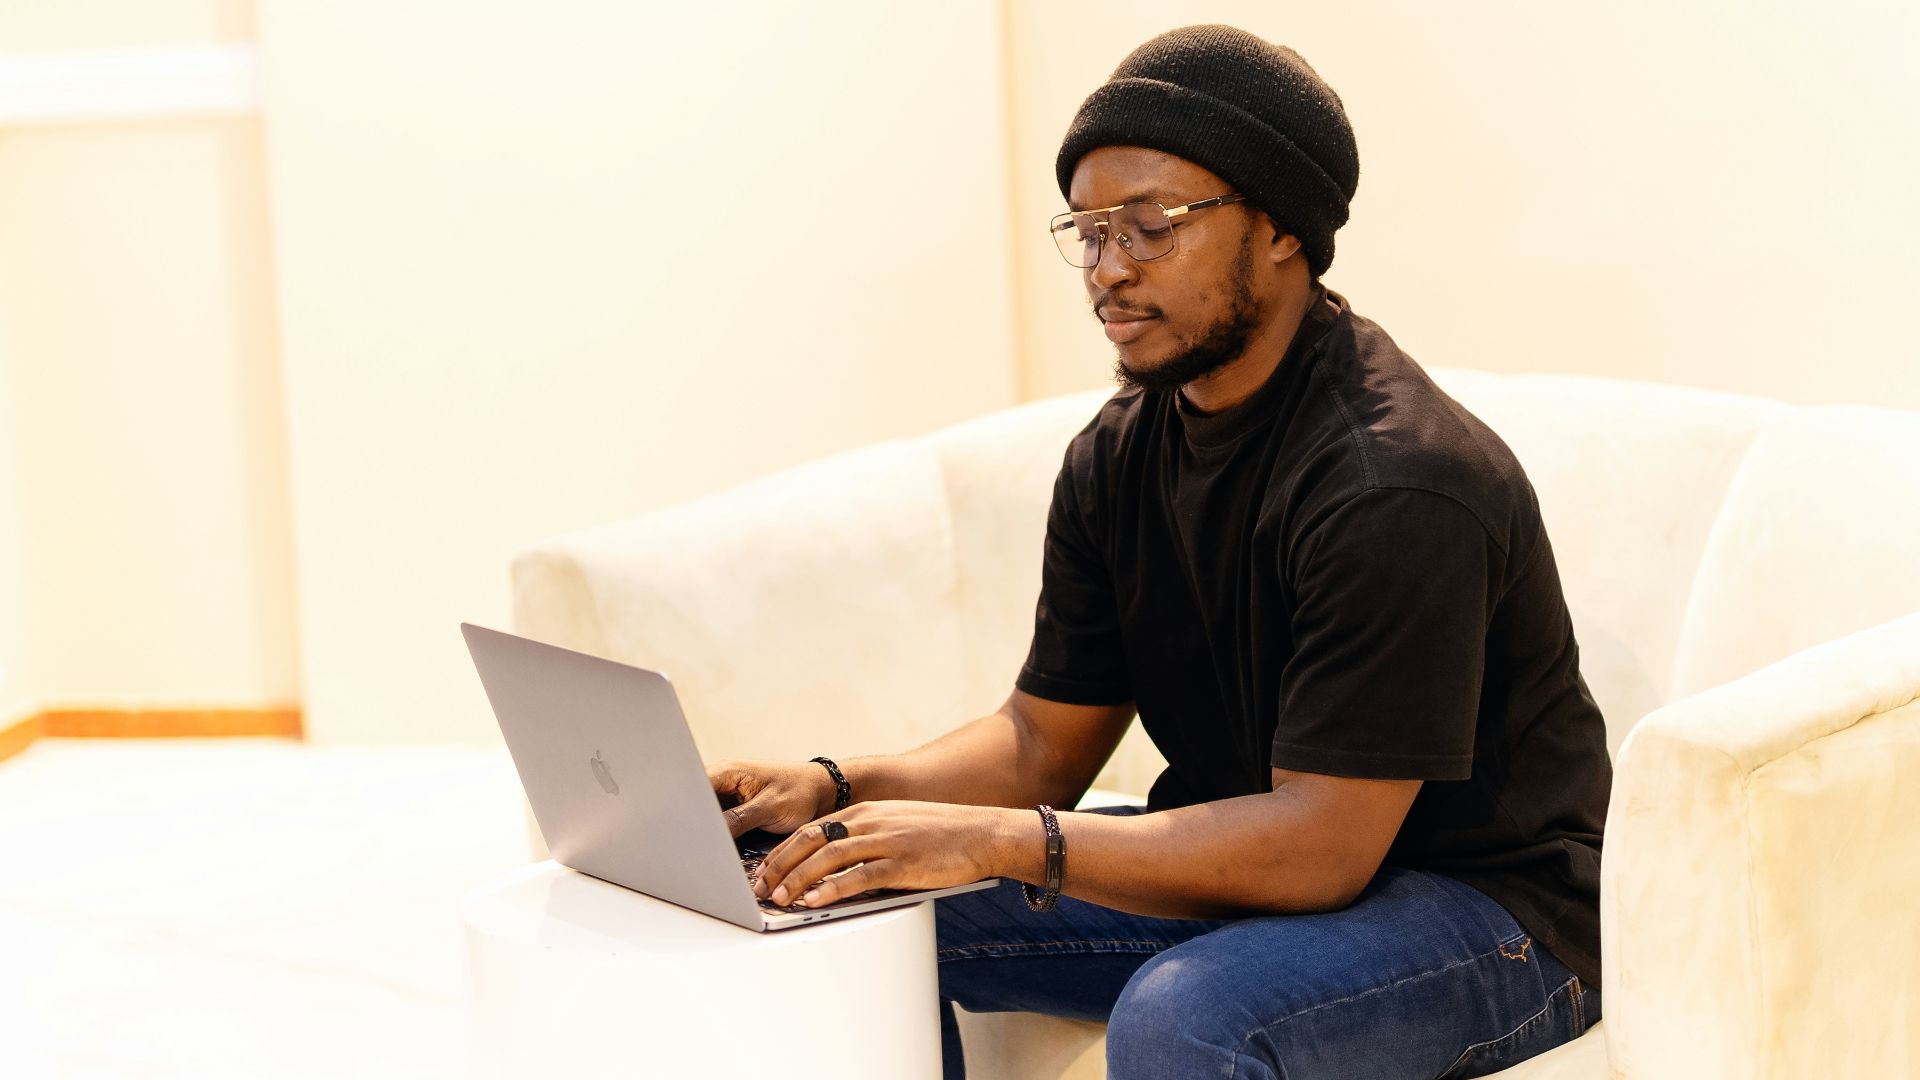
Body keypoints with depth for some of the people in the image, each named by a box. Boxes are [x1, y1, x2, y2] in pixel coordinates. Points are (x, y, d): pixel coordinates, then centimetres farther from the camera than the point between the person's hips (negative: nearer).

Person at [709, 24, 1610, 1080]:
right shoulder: (1118, 456, 2)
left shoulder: (1398, 481, -26)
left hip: (1483, 907, -8)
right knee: (857, 917, 0)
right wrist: (838, 789, -11)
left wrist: (997, 841, -32)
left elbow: (1320, 845, -29)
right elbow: (1042, 741, 7)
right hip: (1249, 862, 8)